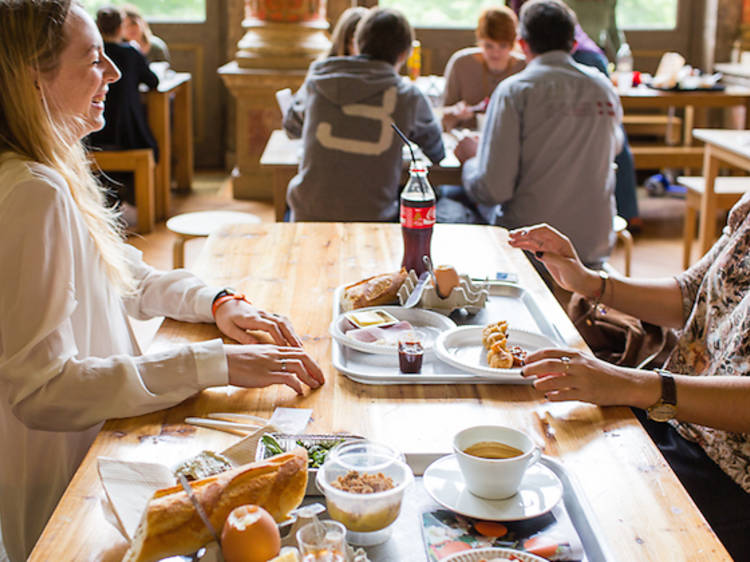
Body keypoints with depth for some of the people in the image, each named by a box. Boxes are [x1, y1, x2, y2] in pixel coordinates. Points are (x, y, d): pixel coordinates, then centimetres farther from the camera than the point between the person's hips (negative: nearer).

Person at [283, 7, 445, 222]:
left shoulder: (316, 80, 5)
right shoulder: (409, 96, -2)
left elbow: (292, 125, 26)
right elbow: (437, 153, 15)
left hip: (307, 216, 2)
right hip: (371, 219, -2)